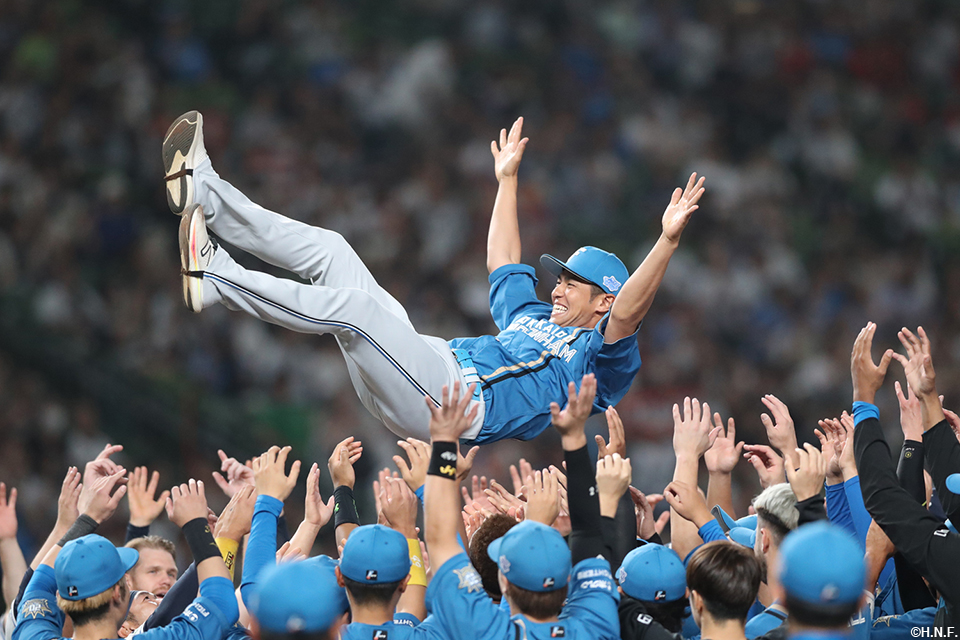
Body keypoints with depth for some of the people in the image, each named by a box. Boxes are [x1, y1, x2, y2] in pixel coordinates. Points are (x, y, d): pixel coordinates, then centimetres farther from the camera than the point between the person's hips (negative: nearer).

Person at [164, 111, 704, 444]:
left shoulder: (599, 353, 7)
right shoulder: (533, 317, 32)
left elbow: (628, 311, -12)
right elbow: (503, 262, 45)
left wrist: (669, 240, -23)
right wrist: (508, 179, 49)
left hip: (460, 401, -9)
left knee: (356, 304, -30)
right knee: (327, 249, 6)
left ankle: (216, 280, -33)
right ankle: (202, 189, 1)